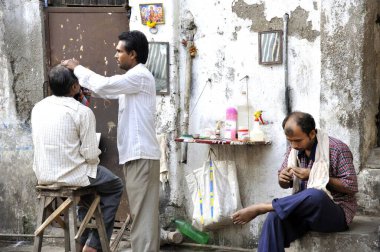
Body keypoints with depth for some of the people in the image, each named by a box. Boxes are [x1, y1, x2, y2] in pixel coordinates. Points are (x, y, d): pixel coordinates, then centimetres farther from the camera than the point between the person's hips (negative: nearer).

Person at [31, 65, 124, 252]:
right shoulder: (82, 112, -14)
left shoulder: (38, 108, 4)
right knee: (115, 187, 19)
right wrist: (94, 163, 7)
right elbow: (91, 154, -15)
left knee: (89, 181, 33)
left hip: (43, 175, 7)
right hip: (72, 175, -6)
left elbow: (42, 145, 14)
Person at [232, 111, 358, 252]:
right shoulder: (294, 149, 6)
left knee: (314, 195, -39)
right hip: (305, 208, 5)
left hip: (336, 211, -5)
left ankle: (261, 208, -23)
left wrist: (314, 175, -18)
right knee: (274, 218, -28)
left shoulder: (337, 149, -12)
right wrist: (283, 178, -10)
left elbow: (352, 187, -14)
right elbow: (285, 184, 16)